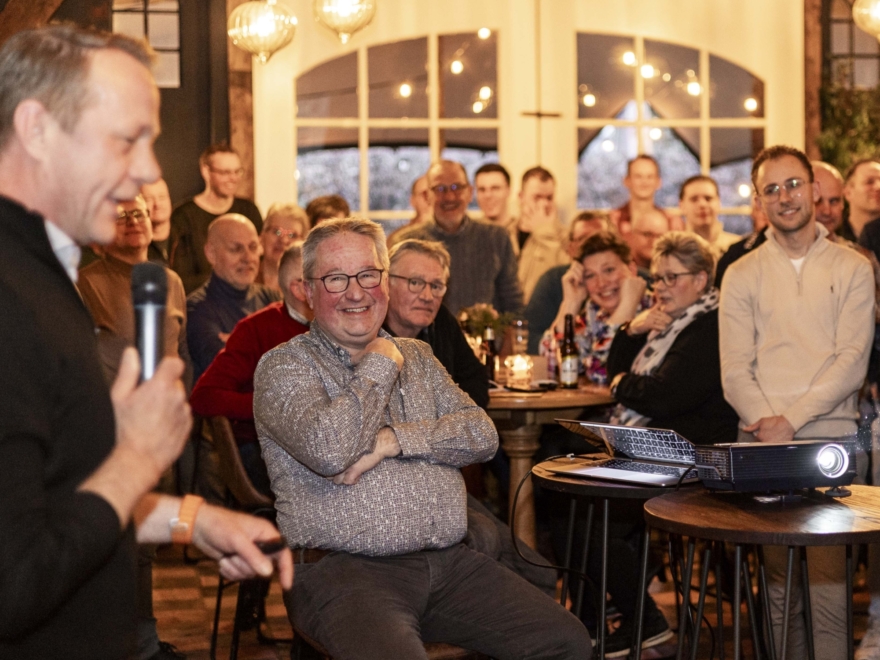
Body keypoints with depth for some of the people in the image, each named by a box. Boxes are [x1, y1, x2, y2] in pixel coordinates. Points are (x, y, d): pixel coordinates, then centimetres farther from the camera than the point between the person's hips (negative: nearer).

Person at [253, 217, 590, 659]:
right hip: (345, 571, -5)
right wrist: (380, 367, -4)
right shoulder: (284, 367, 1)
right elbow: (329, 451, -19)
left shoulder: (417, 357, 19)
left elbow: (482, 434, 5)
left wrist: (393, 441, -10)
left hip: (448, 562, 6)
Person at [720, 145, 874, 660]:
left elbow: (852, 363, -3)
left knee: (827, 575, -10)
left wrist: (790, 420, -12)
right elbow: (735, 371, 4)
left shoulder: (852, 269, 7)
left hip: (829, 438, -1)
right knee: (778, 577, 2)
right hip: (762, 444, 2)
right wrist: (766, 425, -13)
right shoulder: (742, 275, 11)